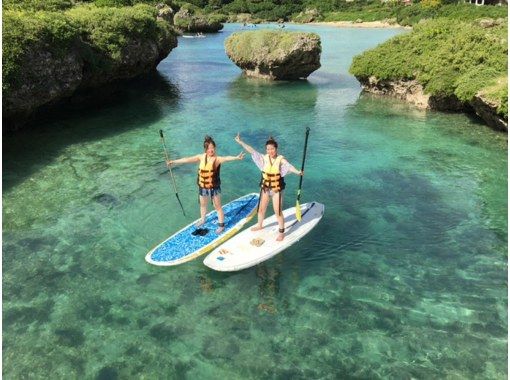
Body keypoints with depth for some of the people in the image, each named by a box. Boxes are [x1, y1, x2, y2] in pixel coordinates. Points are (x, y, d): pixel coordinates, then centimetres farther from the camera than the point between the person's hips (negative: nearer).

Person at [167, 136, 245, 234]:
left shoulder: (217, 159, -21)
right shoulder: (201, 157, -5)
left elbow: (226, 158, -41)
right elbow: (187, 159, 2)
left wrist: (236, 157, -62)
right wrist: (174, 161, 9)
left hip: (214, 187, -5)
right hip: (203, 187, 5)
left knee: (217, 206, 9)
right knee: (203, 204, 26)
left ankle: (221, 225, 26)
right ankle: (202, 220, 51)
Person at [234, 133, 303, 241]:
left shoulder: (281, 159, -18)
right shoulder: (264, 158, -7)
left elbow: (288, 166, -36)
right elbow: (252, 151, -6)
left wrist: (297, 172, -56)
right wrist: (241, 142, -8)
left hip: (277, 190, -4)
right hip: (265, 188, 4)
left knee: (277, 211, 2)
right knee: (261, 208, 19)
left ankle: (281, 232, 19)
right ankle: (259, 225, 45)